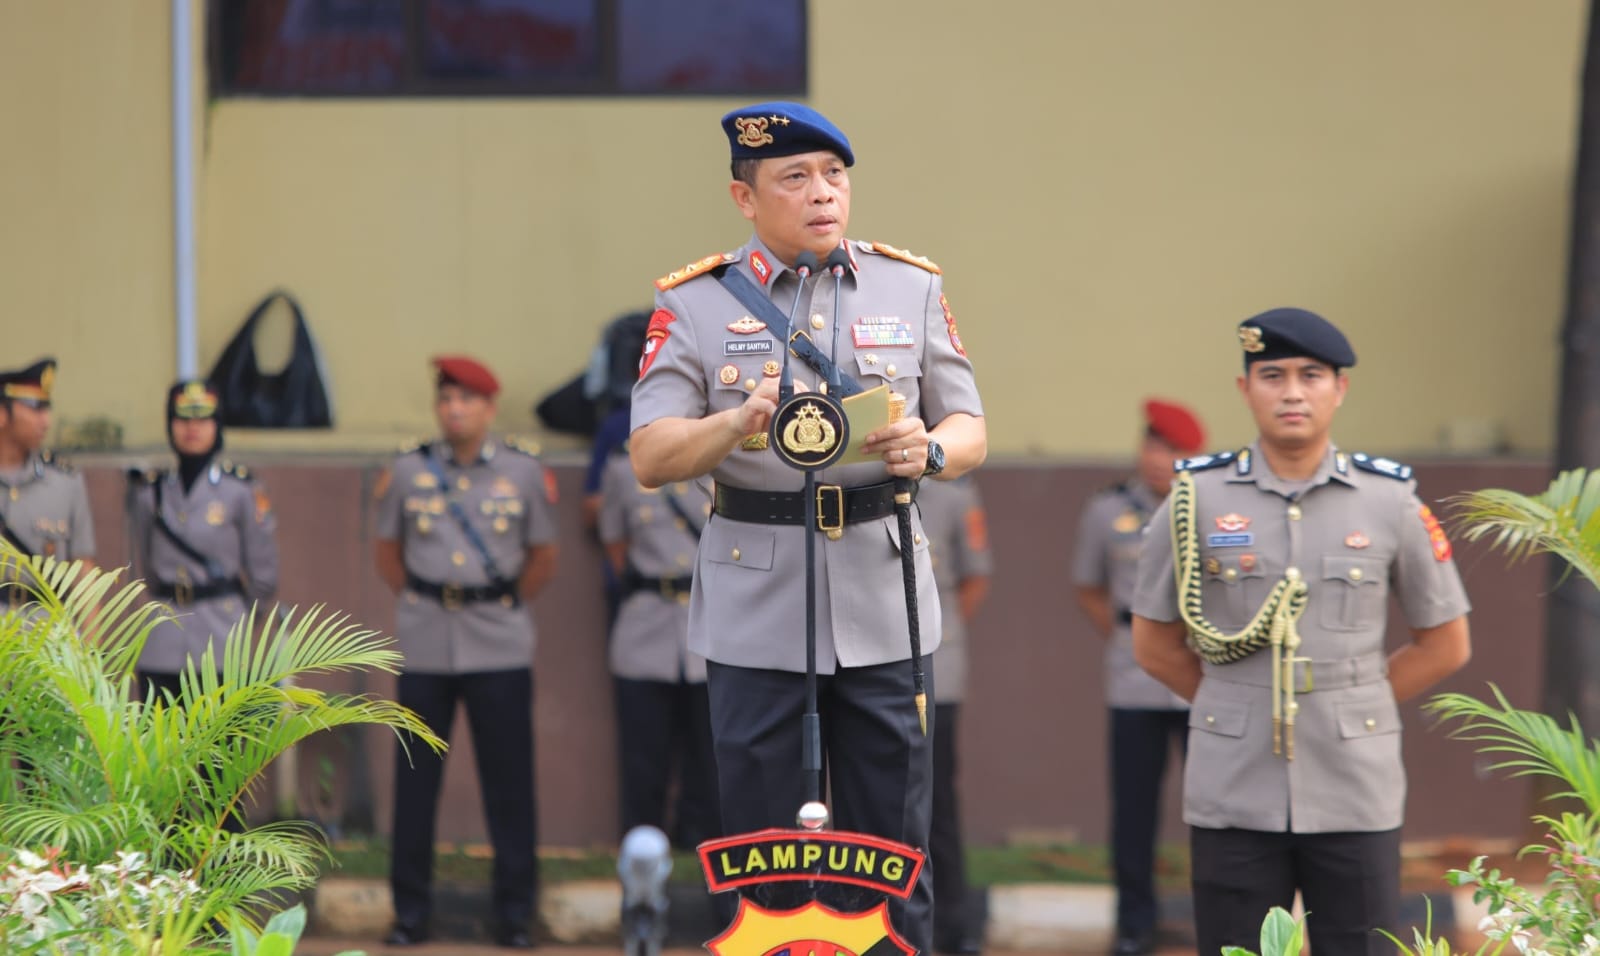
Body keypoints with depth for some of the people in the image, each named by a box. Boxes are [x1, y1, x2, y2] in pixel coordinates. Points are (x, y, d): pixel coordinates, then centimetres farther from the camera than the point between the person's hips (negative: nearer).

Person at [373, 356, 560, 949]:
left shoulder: (524, 473, 2)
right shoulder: (407, 472, 3)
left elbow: (542, 557, 11)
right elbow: (388, 554, 15)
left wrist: (504, 607, 10)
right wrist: (421, 606, 10)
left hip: (501, 649, -1)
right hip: (425, 648, 1)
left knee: (508, 782, 1)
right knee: (414, 781, 3)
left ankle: (515, 914, 10)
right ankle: (410, 910, 12)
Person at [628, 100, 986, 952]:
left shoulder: (911, 289, 10)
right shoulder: (693, 304, 2)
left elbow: (970, 430, 10)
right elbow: (650, 459, -4)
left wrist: (930, 450, -14)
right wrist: (738, 422, -23)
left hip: (882, 601, 2)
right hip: (755, 608, -2)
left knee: (895, 842, 3)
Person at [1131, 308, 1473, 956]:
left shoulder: (1389, 503, 4)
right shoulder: (1196, 502, 3)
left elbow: (1445, 645, 12)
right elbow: (1155, 642, 12)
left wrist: (1351, 706, 8)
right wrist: (1242, 709, 7)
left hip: (1354, 796, 0)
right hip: (1233, 797, 0)